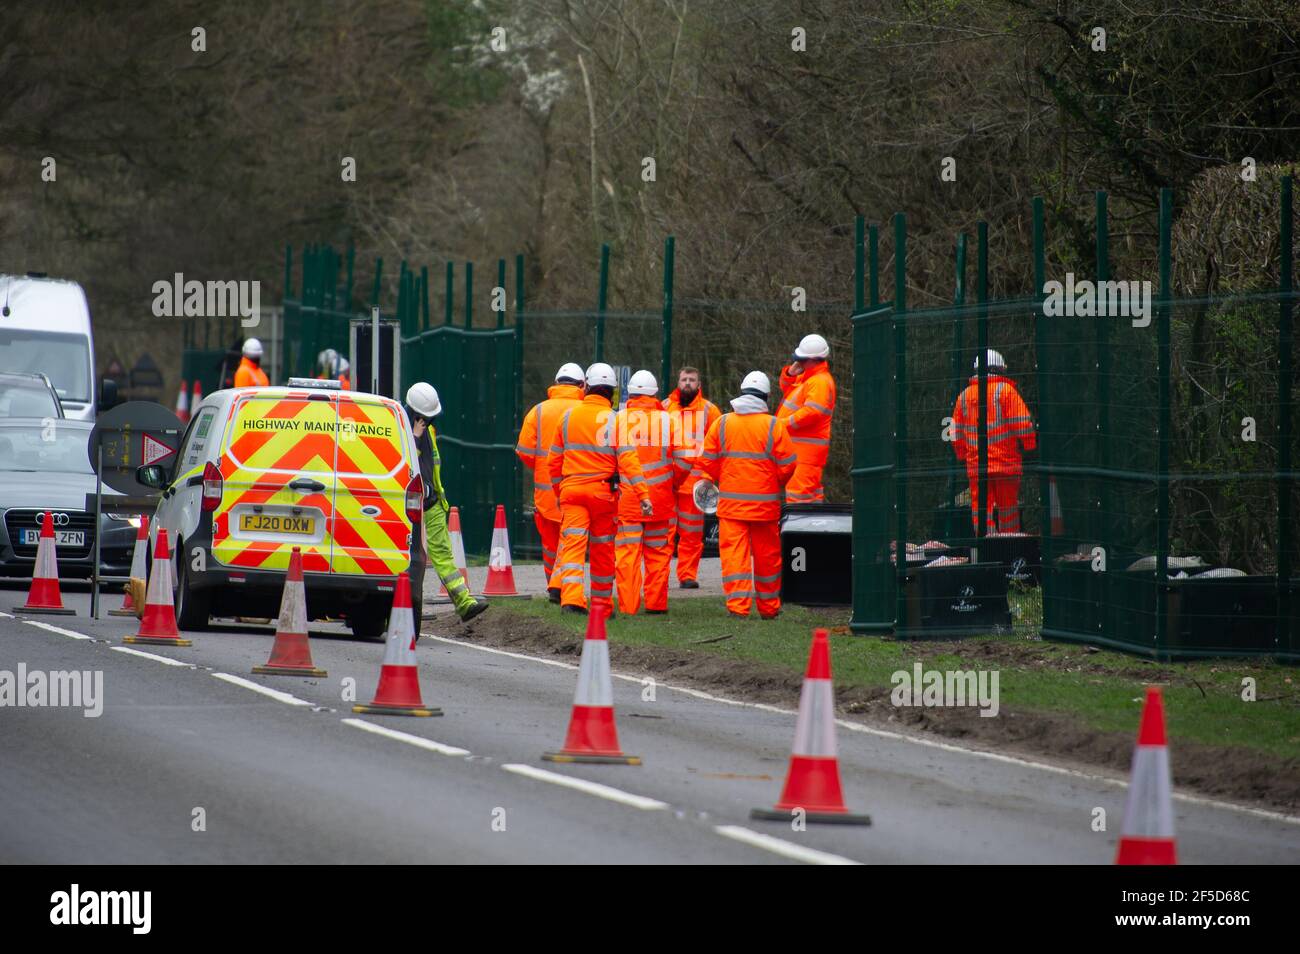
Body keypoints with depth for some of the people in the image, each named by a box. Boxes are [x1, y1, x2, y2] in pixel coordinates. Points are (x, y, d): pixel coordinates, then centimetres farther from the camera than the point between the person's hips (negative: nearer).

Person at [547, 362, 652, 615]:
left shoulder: (568, 416, 5)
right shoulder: (615, 420, -6)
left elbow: (554, 460, 12)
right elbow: (628, 460, -14)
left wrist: (558, 490, 25)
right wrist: (643, 494, -15)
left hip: (571, 489, 1)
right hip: (603, 490, -1)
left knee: (572, 545, -6)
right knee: (603, 549, 13)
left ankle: (571, 598, -25)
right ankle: (602, 603, 23)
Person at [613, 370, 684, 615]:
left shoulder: (618, 420, -4)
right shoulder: (667, 420, -1)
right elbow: (682, 460, -2)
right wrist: (672, 484, 14)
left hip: (626, 499, -1)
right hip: (660, 499, 1)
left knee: (626, 554, 1)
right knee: (658, 553, 10)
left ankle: (627, 605, -3)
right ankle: (656, 602, 11)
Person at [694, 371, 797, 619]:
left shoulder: (721, 424, 0)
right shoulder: (774, 426, -6)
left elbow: (707, 463, 4)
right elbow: (788, 464, -4)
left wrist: (717, 482, 23)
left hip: (731, 503, 1)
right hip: (765, 504, -1)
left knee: (734, 553, -1)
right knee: (767, 557, 11)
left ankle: (737, 604, -13)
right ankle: (769, 608, 20)